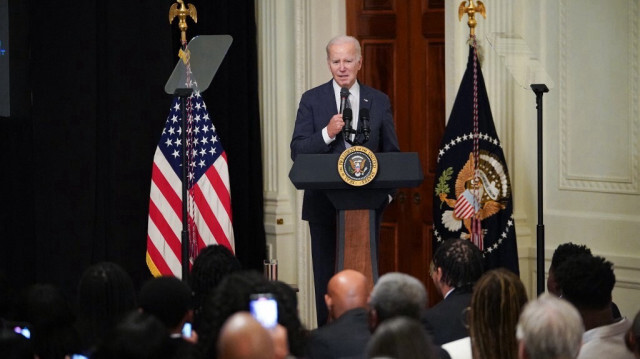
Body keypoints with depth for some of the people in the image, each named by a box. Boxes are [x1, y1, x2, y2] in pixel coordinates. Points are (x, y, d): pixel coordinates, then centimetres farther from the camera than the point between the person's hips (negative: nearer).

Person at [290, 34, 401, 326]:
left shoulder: (379, 102, 8)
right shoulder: (312, 100, 3)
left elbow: (392, 154, 9)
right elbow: (298, 152, -3)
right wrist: (327, 134, -19)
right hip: (325, 203, -1)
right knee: (326, 277, 1)